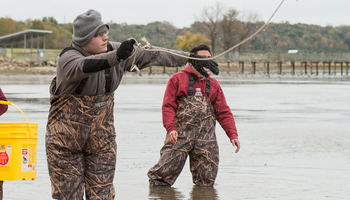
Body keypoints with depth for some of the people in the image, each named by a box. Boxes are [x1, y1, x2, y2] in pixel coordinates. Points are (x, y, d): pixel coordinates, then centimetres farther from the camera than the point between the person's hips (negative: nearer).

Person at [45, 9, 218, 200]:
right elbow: (84, 66, -41)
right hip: (66, 139, -5)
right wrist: (116, 57, -58)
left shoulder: (113, 50, -1)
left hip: (101, 139, 5)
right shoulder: (67, 58, -18)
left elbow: (150, 55, 5)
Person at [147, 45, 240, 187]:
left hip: (206, 139, 4)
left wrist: (233, 134, 3)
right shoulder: (178, 79, 6)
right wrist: (170, 128, -15)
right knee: (164, 173, -8)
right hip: (180, 135, -3)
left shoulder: (214, 85, 18)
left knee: (206, 182, 2)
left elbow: (224, 112, 16)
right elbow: (168, 106, 0)